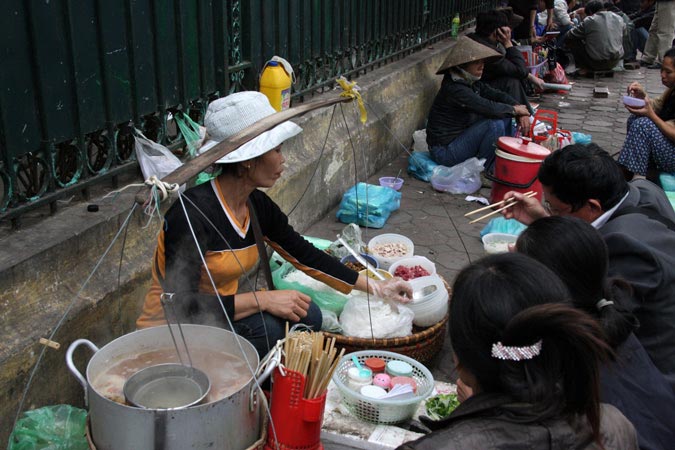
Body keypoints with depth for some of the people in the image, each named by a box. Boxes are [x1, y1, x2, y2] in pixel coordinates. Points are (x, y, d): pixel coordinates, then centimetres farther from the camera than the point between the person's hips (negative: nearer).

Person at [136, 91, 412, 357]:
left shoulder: (258, 206, -2)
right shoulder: (191, 213, -26)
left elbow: (308, 257, 8)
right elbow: (181, 305, -27)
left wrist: (376, 288, 9)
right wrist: (264, 300, -26)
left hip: (221, 318, 8)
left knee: (307, 316, -9)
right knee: (265, 327, -28)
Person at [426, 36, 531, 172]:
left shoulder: (472, 82, 5)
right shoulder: (454, 88, -24)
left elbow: (497, 95, 5)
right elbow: (489, 108, -30)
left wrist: (522, 112, -12)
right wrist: (515, 110, -14)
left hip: (460, 137, 10)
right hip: (444, 151, -10)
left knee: (504, 116, 5)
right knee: (495, 124, -24)